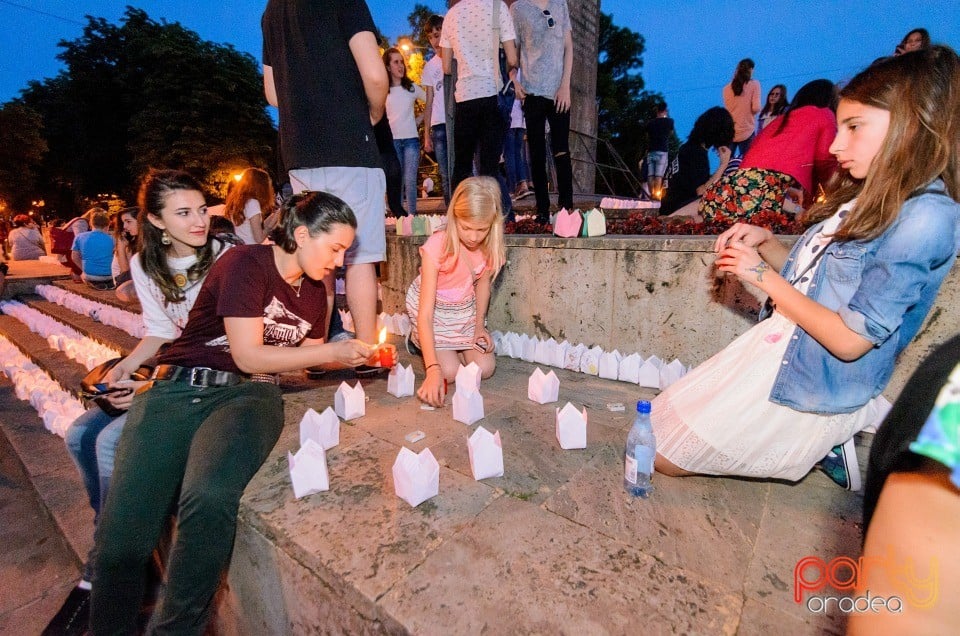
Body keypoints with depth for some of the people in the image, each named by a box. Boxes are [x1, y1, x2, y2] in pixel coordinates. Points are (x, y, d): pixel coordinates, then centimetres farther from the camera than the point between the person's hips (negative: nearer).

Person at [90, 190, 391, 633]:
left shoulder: (314, 292, 13)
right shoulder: (246, 262, -7)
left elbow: (307, 358, 21)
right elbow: (248, 355, -12)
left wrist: (358, 356, 7)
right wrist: (334, 351, -8)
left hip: (247, 394, 3)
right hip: (179, 386, -3)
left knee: (208, 498, -28)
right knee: (122, 531, -19)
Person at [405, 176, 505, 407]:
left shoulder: (491, 247, -19)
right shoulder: (437, 246, -33)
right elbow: (425, 314, -35)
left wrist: (480, 324, -8)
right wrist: (433, 369, -44)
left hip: (465, 308, 4)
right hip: (433, 309, -4)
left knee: (485, 368, -9)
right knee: (449, 372, -17)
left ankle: (453, 346, 20)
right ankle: (417, 341, 13)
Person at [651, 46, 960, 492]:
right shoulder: (870, 199, 7)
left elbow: (851, 339, -23)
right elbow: (807, 279, 12)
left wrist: (763, 276, -17)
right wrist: (766, 243, -4)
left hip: (809, 384, -9)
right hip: (775, 351, 9)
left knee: (663, 456, 3)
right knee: (659, 423, 20)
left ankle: (819, 450, 10)